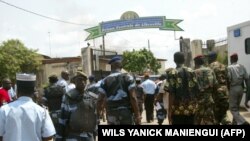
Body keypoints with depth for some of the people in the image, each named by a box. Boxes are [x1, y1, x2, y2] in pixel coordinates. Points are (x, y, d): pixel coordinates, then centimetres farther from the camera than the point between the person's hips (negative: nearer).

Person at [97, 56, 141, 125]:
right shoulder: (128, 78, -2)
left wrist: (98, 112, 12)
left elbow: (100, 100, -1)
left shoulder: (105, 80, 2)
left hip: (112, 114, 2)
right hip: (126, 113, -1)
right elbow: (133, 97, -9)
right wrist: (137, 115, -5)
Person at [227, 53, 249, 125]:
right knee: (237, 106, 20)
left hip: (233, 88, -6)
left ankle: (242, 122, -15)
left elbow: (228, 79, -16)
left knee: (232, 108, 0)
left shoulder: (229, 68, -10)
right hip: (241, 88, 6)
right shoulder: (242, 66, 5)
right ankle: (235, 121, 27)